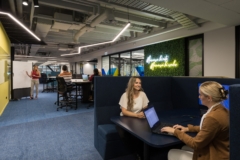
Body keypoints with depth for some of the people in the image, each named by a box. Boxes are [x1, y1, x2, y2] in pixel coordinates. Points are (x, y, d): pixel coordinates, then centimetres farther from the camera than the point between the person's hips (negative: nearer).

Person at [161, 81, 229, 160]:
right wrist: (189, 128, 11)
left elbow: (196, 144, -22)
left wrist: (176, 132, -12)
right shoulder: (221, 110, -2)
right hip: (218, 153, 8)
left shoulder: (213, 117, -30)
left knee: (172, 154, 3)